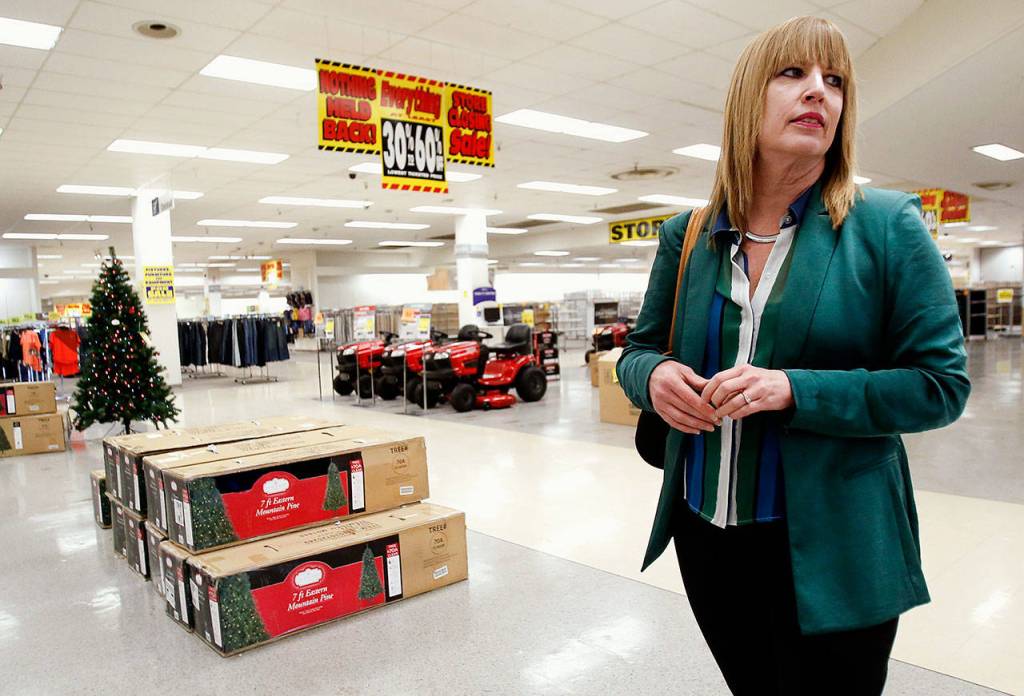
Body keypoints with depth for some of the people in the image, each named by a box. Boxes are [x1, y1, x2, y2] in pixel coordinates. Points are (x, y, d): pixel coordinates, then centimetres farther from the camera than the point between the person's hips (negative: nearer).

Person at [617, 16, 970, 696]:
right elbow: (639, 350, 9)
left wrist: (795, 390, -23)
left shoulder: (887, 225, -7)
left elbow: (941, 383, -9)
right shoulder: (688, 234, 1)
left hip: (833, 554, -3)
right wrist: (652, 375, -15)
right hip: (704, 532, 3)